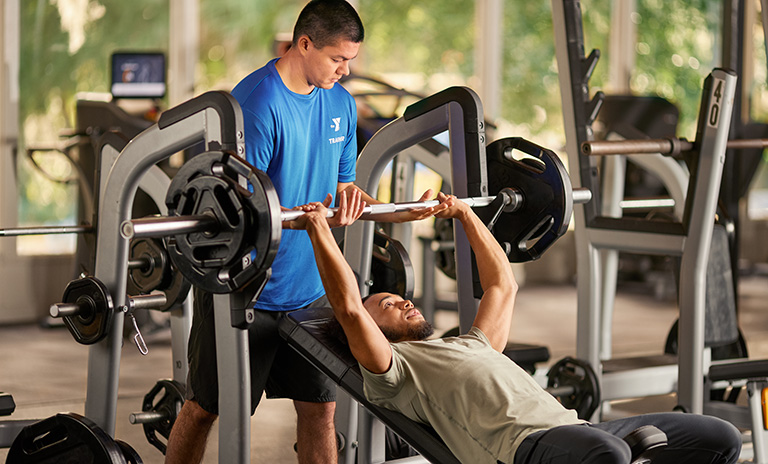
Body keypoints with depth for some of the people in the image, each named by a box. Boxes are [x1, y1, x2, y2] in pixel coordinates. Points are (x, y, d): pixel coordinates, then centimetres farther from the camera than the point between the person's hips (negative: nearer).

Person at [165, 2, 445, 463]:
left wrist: (406, 213, -2)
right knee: (204, 408, 4)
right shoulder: (256, 104, -18)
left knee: (320, 407, 9)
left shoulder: (341, 104, 7)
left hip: (309, 289, 7)